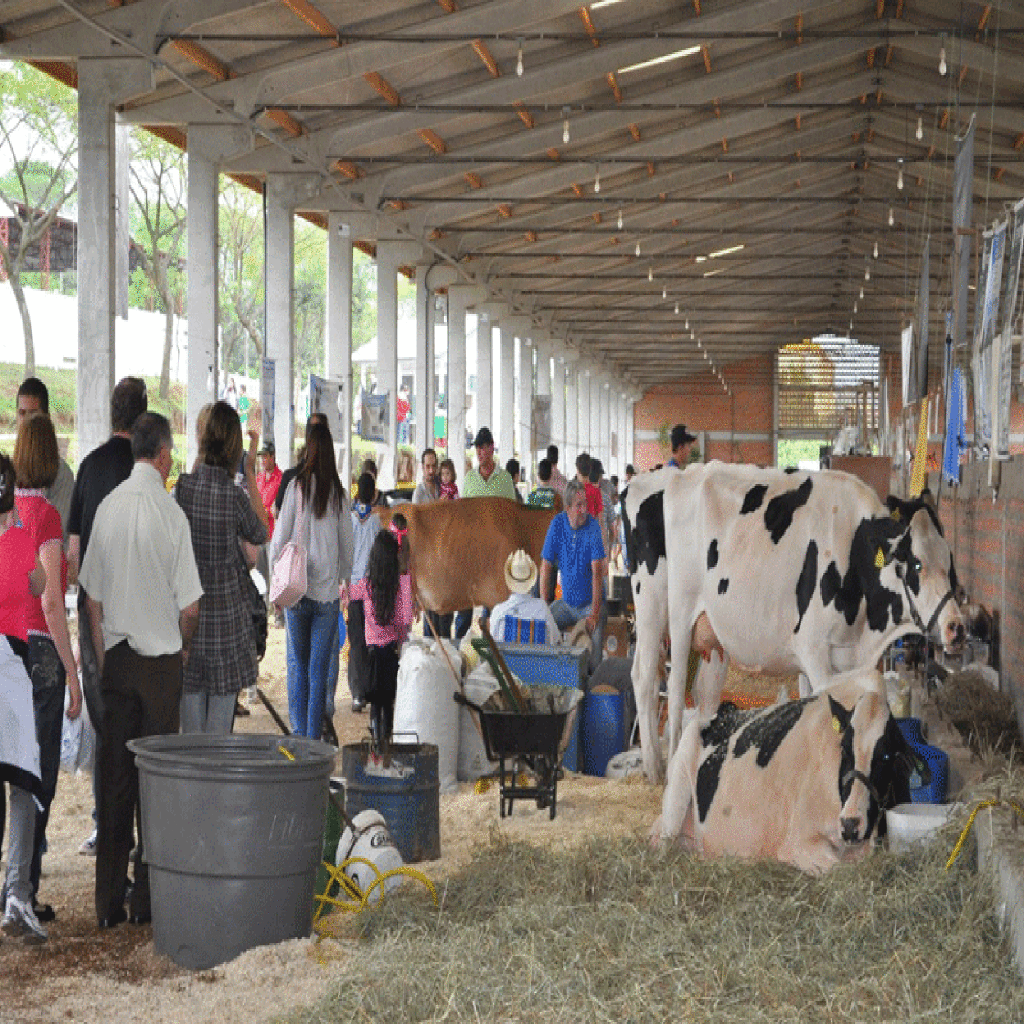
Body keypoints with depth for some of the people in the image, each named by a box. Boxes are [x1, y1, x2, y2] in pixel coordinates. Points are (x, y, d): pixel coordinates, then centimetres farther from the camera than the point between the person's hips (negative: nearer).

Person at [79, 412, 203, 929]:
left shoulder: (106, 507, -2)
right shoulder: (170, 513, -13)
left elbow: (93, 597, 4)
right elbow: (190, 605, -10)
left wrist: (102, 658, 14)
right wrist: (184, 645, 10)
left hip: (115, 656, 4)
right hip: (160, 657, -4)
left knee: (112, 775, 7)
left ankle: (109, 901, 11)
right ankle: (146, 899, 8)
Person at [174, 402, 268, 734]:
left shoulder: (184, 486, -7)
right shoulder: (235, 495, -15)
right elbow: (260, 534, 4)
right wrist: (251, 473, 3)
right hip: (227, 604, -3)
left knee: (191, 691, 11)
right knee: (224, 693, 5)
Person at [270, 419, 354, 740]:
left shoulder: (297, 487, -6)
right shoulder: (339, 494, 0)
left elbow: (280, 538, -2)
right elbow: (348, 546, 6)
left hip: (297, 587, -1)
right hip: (328, 591, 1)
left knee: (297, 661, 10)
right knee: (320, 664, 5)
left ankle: (299, 729, 6)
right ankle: (314, 734, 4)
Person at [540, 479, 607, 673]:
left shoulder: (593, 527, -12)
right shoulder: (558, 524, -1)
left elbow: (597, 572, -17)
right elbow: (546, 567, 1)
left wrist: (594, 613, -24)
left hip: (590, 603, -4)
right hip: (566, 602, 4)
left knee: (594, 628, -30)